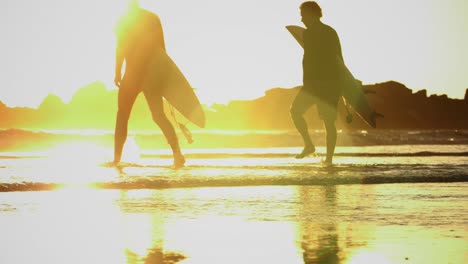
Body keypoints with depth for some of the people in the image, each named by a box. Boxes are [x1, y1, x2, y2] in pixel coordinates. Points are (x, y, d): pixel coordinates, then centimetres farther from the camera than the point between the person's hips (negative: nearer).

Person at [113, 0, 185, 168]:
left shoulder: (123, 20, -2)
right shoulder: (153, 17, 11)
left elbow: (121, 48, -9)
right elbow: (162, 47, 10)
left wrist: (118, 73, -6)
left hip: (133, 74, -5)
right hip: (153, 74, 5)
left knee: (122, 116, 6)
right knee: (159, 116, 6)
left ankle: (117, 159, 3)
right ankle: (177, 153, -12)